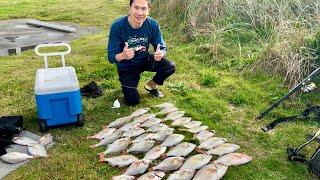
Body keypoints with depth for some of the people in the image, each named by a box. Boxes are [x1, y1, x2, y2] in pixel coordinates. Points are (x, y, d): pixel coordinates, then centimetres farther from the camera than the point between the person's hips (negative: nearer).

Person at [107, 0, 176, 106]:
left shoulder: (153, 25, -20)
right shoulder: (117, 26, -28)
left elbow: (162, 48, -12)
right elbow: (111, 57, -26)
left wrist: (160, 54, -38)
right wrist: (122, 55, -50)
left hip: (144, 60, 3)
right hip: (126, 66, -2)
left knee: (170, 66, -21)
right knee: (133, 101, -4)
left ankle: (151, 85, 10)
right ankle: (126, 83, 31)